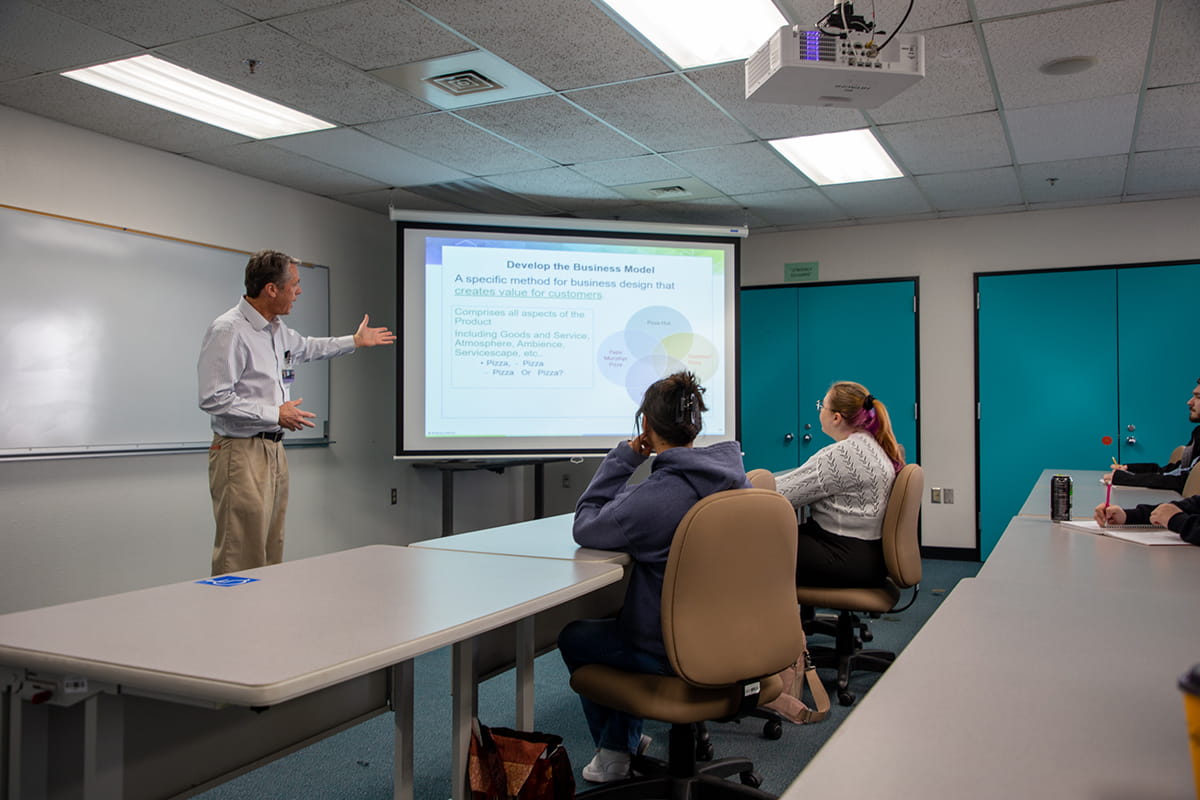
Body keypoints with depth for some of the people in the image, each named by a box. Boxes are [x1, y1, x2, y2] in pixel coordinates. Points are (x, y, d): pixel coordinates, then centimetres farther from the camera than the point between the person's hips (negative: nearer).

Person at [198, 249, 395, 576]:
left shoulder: (277, 329, 12)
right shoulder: (228, 331, -16)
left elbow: (305, 347, 35)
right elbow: (213, 399, -20)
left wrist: (354, 341, 41)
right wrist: (275, 414, -16)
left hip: (274, 449, 9)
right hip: (242, 453, -9)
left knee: (271, 553, 12)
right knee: (241, 559, -8)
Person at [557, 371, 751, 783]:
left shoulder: (653, 496, -29)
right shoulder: (736, 477, -4)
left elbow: (585, 528, -13)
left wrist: (624, 456, -10)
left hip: (673, 656, -8)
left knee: (573, 636, 20)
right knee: (618, 619, 34)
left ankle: (615, 752, 36)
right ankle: (620, 743, 43)